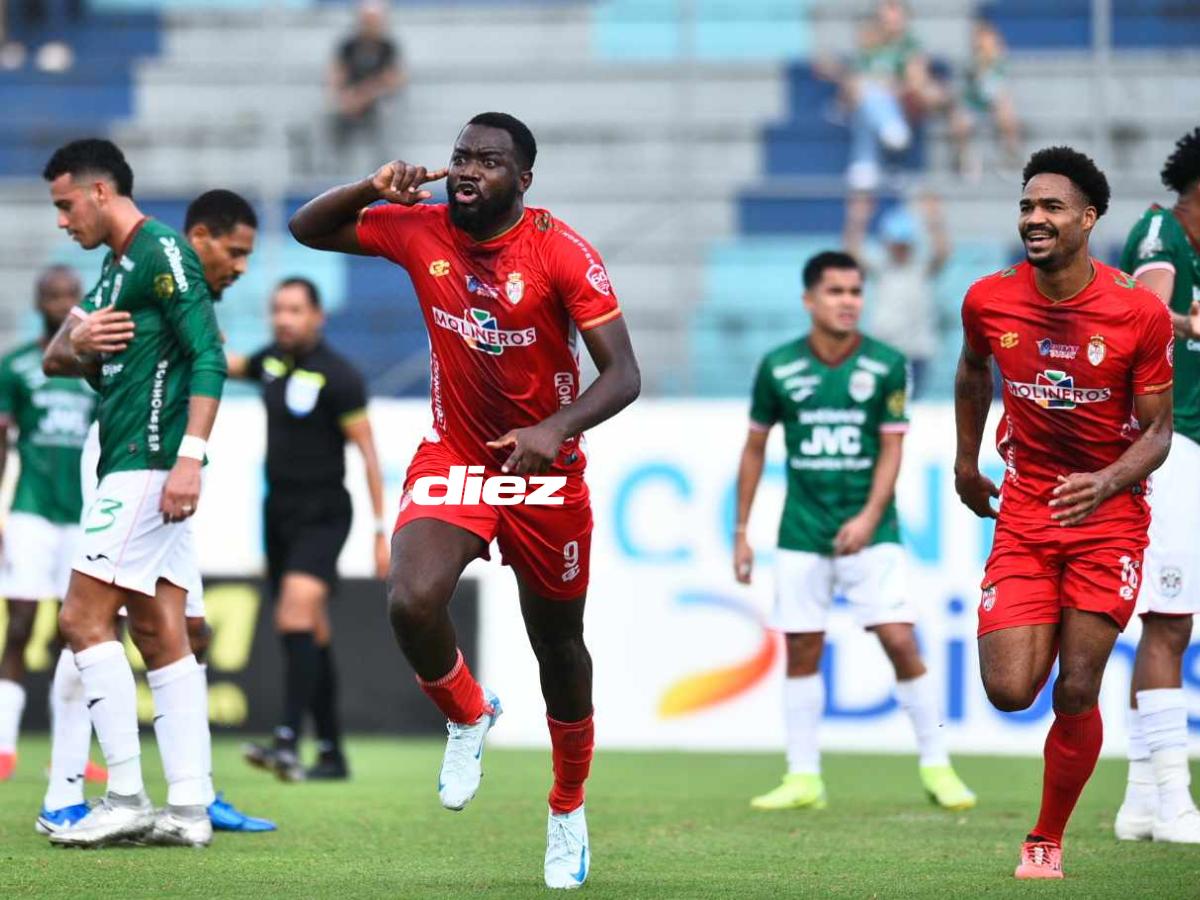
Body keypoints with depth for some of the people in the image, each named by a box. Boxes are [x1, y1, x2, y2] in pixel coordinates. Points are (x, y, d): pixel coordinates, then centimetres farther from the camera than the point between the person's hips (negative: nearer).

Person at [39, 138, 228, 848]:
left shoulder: (161, 252, -10)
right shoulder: (117, 266, 20)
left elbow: (209, 359, -17)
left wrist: (189, 456, -25)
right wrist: (69, 357, 5)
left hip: (151, 464, -10)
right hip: (132, 469, 10)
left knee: (84, 619, -11)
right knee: (160, 636, 5)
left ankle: (126, 798, -11)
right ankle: (189, 809, 3)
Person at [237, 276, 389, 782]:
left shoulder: (337, 375, -12)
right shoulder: (272, 361, 8)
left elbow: (367, 451, -12)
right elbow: (224, 365, 29)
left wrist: (381, 529, -14)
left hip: (322, 515, -7)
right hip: (278, 511, 7)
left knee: (297, 616, -23)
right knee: (310, 634, 8)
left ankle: (288, 742, -31)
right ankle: (331, 753, 13)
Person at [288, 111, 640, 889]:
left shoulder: (562, 253, -19)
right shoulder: (422, 231, -8)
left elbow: (623, 376, -22)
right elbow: (307, 229, 3)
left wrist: (557, 430, -40)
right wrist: (373, 190, -18)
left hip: (546, 469, -2)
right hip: (454, 458, 2)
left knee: (558, 643, 12)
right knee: (412, 602, -25)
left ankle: (570, 808, 35)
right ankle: (469, 716, 7)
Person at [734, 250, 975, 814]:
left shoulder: (887, 365, -3)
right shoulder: (779, 367, 0)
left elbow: (891, 448, -2)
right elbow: (755, 448, 10)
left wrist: (869, 517, -16)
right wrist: (741, 530, 9)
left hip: (868, 529, -1)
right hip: (802, 532, 2)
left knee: (900, 642, -8)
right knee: (802, 651, 3)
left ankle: (936, 767, 3)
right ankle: (803, 778, 11)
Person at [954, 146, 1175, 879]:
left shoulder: (1141, 313, -14)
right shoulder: (988, 301, -6)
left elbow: (1158, 431, -8)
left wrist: (1106, 483, -26)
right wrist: (966, 462, 21)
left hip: (1109, 516, -2)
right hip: (1024, 513, 2)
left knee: (1077, 693, -4)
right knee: (1009, 692, -10)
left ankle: (1048, 843, 15)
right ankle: (1046, 633, 27)